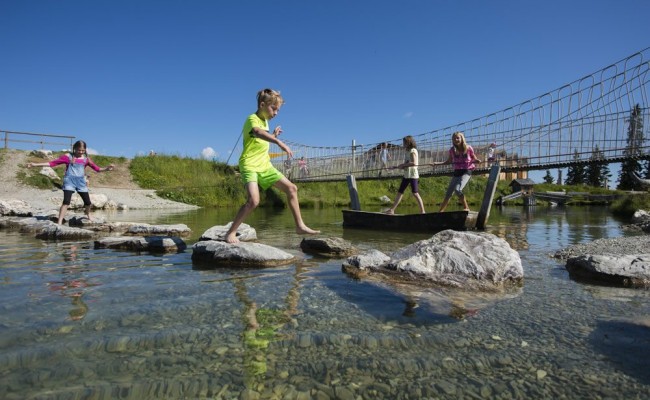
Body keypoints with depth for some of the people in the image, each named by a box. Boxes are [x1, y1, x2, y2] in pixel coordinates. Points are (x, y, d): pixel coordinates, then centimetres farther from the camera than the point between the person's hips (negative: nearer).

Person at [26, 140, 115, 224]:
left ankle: (88, 215, 39)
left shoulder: (86, 159, 6)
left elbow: (97, 168, 4)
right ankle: (59, 223, -16)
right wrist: (35, 164, -7)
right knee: (66, 201, -17)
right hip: (69, 181, -3)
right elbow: (52, 163, -2)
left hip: (81, 182, 3)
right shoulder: (68, 157, -3)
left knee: (88, 202, 8)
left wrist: (106, 169, -15)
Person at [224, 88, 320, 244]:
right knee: (254, 200, -27)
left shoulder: (265, 121, 14)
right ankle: (231, 232, -11)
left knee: (291, 188, 5)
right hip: (250, 165, -9)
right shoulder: (252, 119, -13)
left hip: (265, 165, 9)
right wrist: (279, 142, -52)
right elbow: (257, 132, -38)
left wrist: (274, 135, 13)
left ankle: (300, 226, 13)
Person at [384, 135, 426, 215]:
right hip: (406, 175, 9)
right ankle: (392, 210, 12)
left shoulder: (413, 150, -9)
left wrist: (403, 164, -16)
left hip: (412, 175, -9)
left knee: (415, 193, -9)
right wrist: (398, 166, 7)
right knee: (400, 192, 8)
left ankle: (422, 211, -3)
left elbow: (414, 163, -22)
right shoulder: (410, 151, 18)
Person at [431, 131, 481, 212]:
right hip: (457, 172, 4)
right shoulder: (452, 150, 2)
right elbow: (449, 161, 15)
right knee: (448, 193, 5)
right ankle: (441, 211, 14)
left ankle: (466, 208, -11)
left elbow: (474, 159, 5)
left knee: (457, 189, -26)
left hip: (466, 172, -4)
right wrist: (436, 163, 6)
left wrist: (478, 161, -18)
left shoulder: (468, 148, -6)